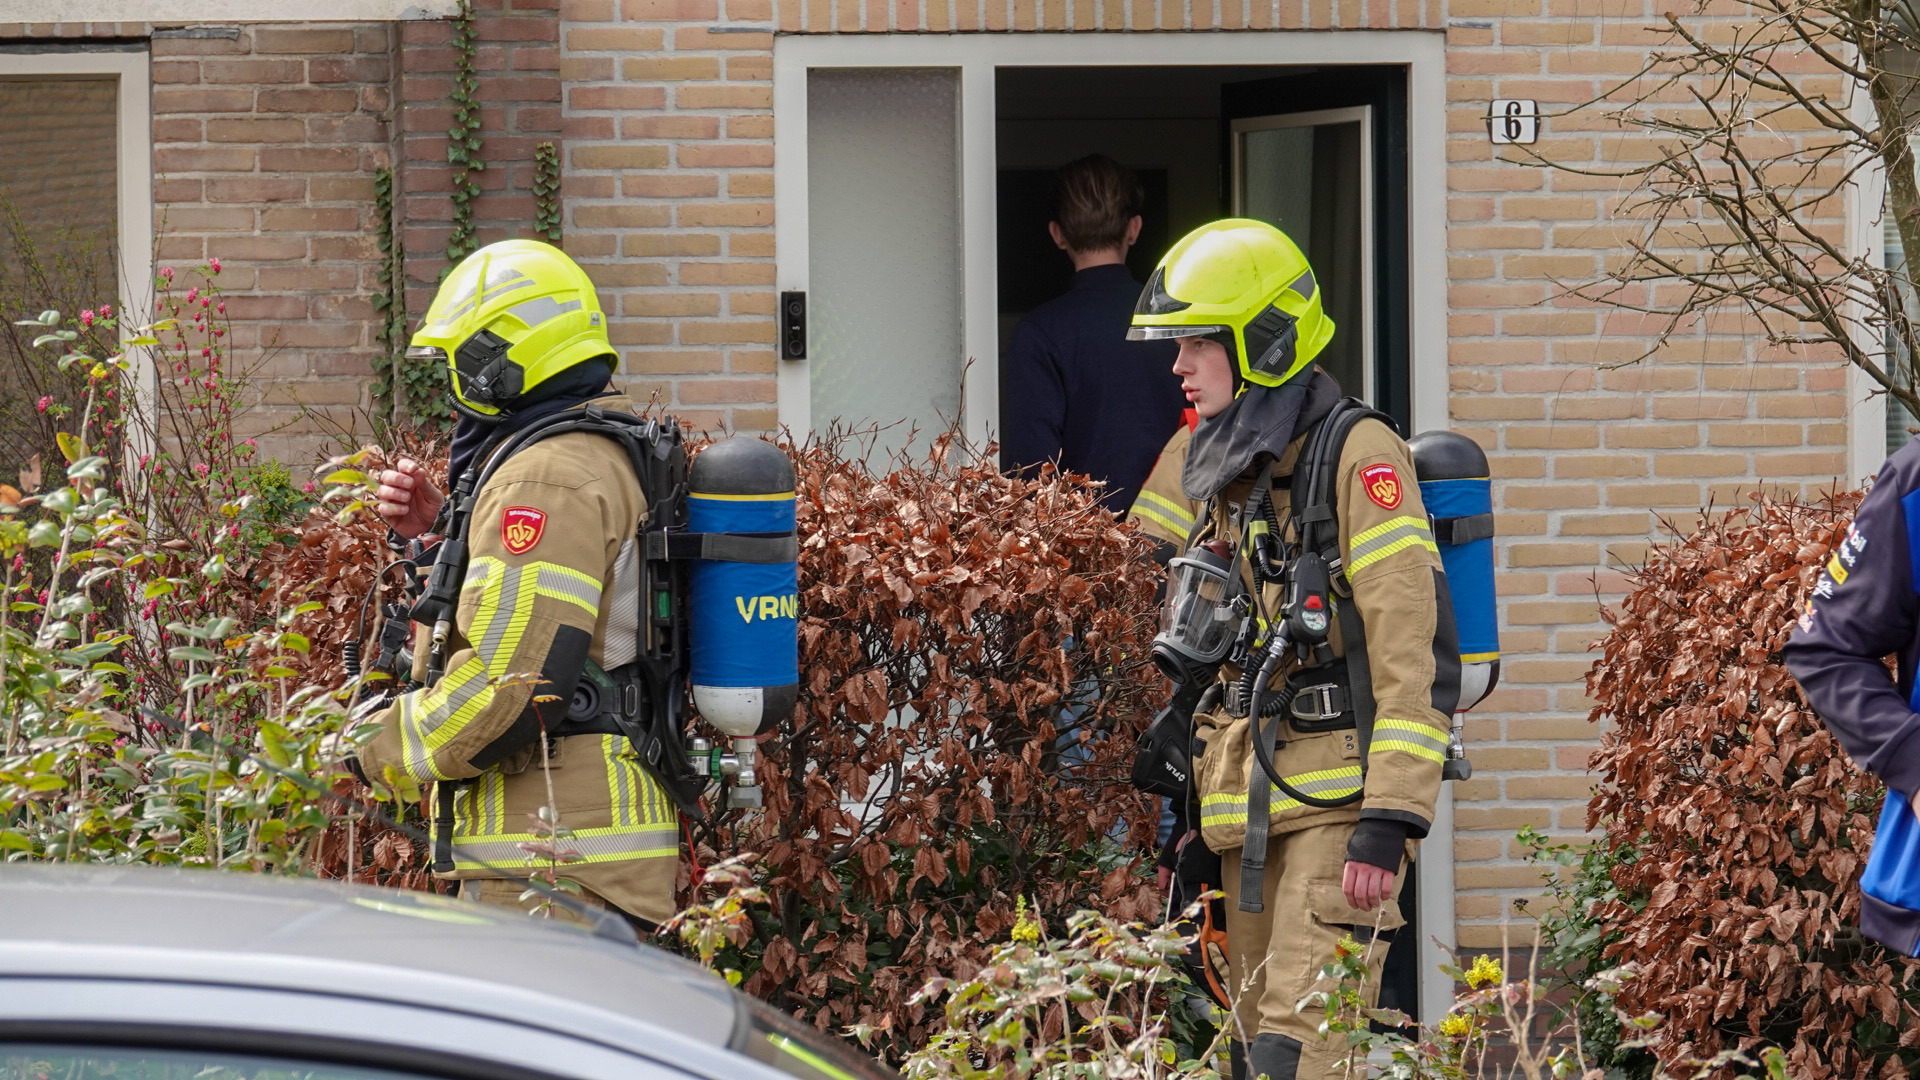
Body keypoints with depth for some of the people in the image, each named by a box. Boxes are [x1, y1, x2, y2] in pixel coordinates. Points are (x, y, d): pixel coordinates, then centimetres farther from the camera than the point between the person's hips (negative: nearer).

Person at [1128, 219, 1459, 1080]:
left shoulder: (1358, 459, -11)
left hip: (1338, 805, -8)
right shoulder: (1212, 470, 15)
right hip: (1245, 811, 8)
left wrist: (1388, 824, -20)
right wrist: (1184, 801, 19)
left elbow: (1417, 657, -15)